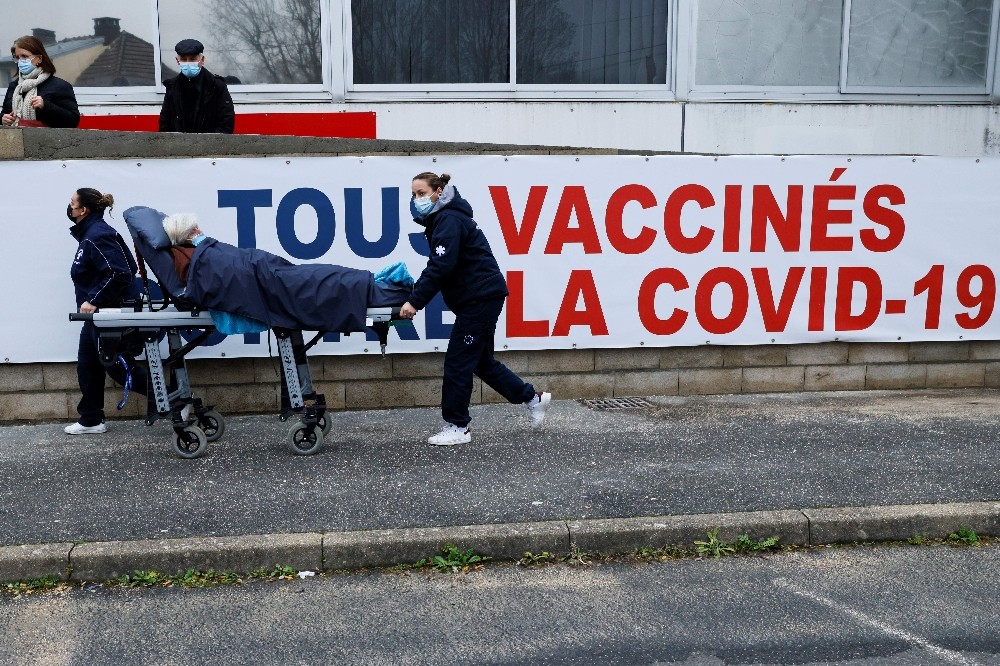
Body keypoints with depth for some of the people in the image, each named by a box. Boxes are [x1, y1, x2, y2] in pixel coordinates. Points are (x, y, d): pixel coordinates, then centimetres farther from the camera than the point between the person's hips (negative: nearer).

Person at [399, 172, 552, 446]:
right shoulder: (442, 218, 16)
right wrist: (417, 293, 11)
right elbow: (440, 265, 19)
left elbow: (440, 267, -26)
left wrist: (415, 301, -26)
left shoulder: (448, 220, -15)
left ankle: (457, 427, 5)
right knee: (481, 360, 16)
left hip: (481, 297, -10)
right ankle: (532, 398, 27)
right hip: (481, 297, 10)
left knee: (457, 361, -5)